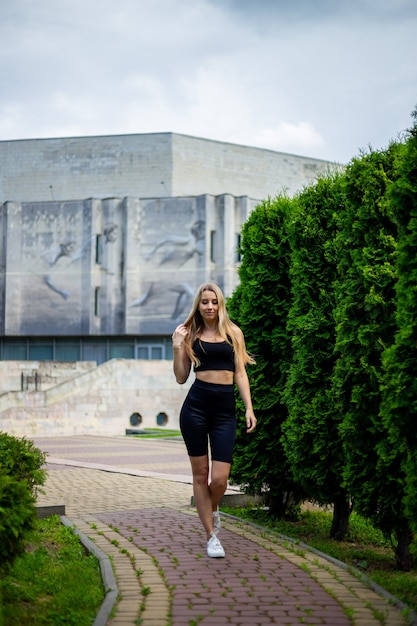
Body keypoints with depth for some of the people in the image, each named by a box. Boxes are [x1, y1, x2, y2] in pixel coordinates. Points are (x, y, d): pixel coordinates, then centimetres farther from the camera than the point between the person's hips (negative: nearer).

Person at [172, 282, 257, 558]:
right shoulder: (191, 334, 8)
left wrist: (249, 408, -1)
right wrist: (177, 347, -6)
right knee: (200, 473, 4)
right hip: (196, 406, 0)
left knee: (220, 478, -6)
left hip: (225, 409, 0)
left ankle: (212, 509, 29)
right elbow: (181, 378, 7)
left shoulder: (233, 333, 9)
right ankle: (211, 535, 16)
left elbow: (240, 373, 8)